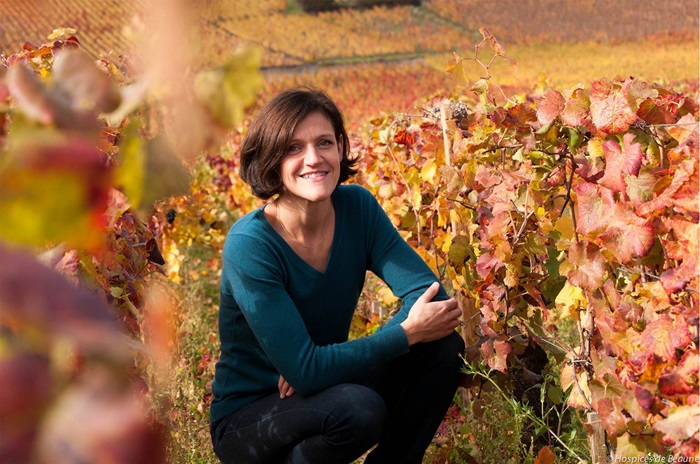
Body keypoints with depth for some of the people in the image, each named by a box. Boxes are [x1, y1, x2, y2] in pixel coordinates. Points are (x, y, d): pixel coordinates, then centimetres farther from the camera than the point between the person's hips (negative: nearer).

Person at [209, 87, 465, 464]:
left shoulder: (357, 206, -7)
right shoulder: (248, 245, -24)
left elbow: (428, 290, -14)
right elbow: (304, 371, -28)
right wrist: (407, 333, -25)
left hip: (324, 389, 6)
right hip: (247, 420, -5)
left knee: (442, 348, -14)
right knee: (356, 406, -34)